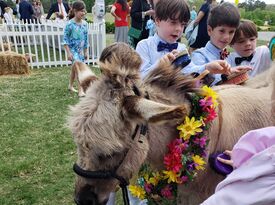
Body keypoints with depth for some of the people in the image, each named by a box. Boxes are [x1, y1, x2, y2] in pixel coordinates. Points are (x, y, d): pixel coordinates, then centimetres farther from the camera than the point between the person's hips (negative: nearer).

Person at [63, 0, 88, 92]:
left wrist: (86, 51, 11)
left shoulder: (85, 23, 0)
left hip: (81, 50, 6)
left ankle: (70, 86, 34)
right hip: (73, 50, -6)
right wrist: (68, 52, -17)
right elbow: (65, 39, -12)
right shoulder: (70, 24, -16)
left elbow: (86, 38, 8)